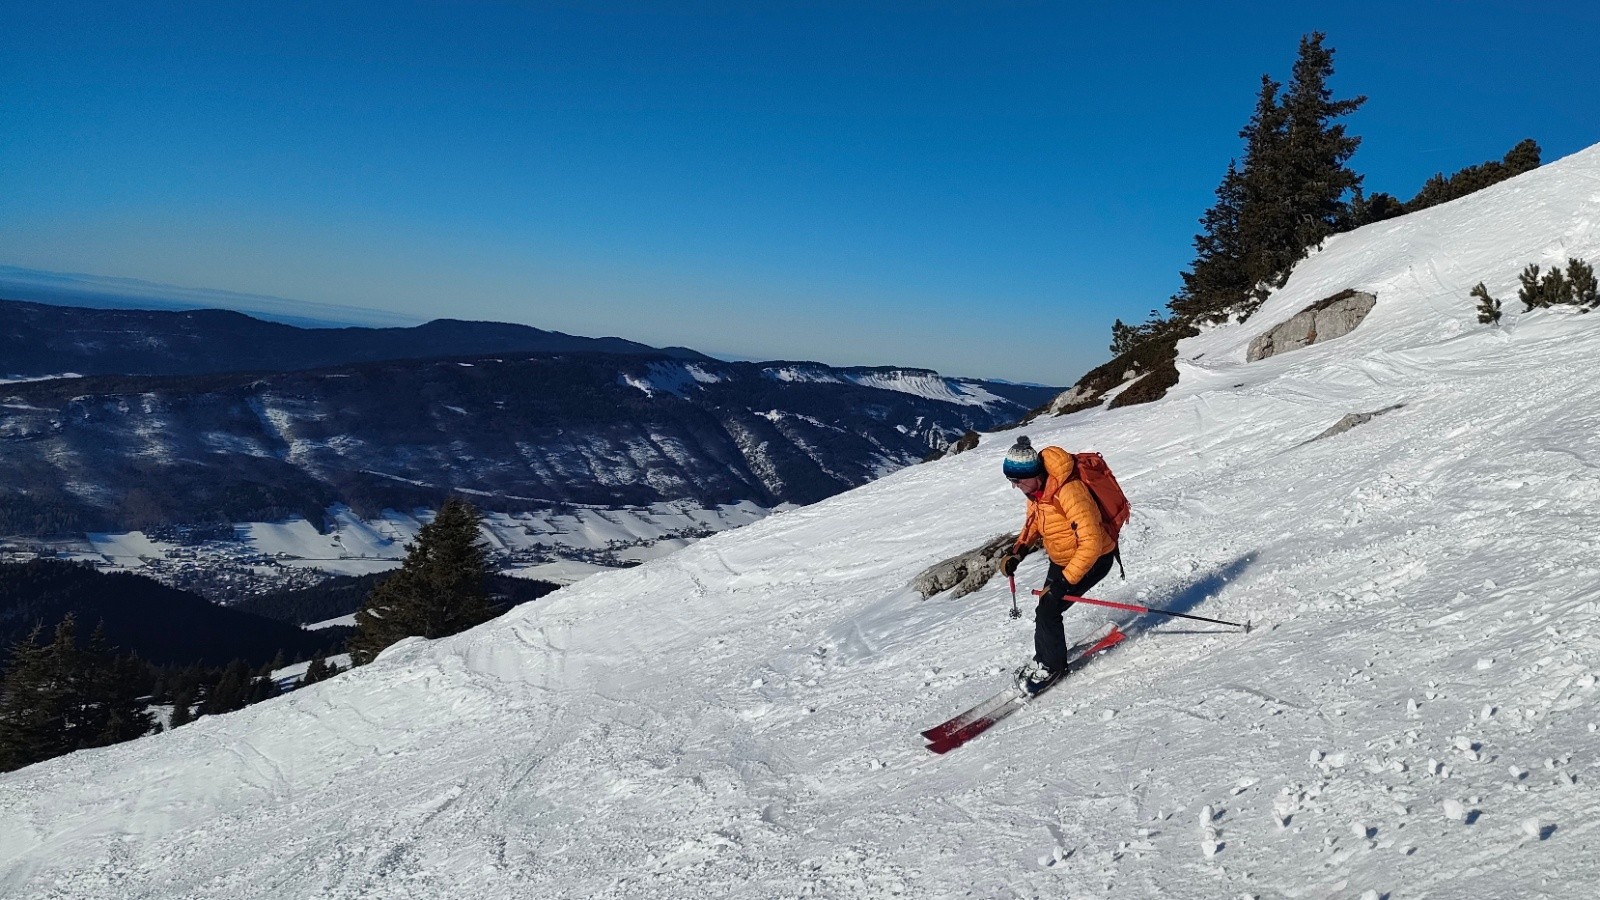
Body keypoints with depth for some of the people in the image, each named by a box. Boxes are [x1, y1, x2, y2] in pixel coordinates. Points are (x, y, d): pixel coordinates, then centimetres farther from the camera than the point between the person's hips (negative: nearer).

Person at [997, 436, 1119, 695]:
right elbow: (1034, 519, 13)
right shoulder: (1037, 487, -8)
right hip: (1061, 558, 8)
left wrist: (1066, 581, -30)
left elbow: (1091, 543, -33)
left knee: (1047, 610, -11)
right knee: (1047, 608, 8)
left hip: (1093, 559, -8)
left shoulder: (1069, 491, -35)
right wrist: (1018, 551, -2)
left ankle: (1052, 666, 10)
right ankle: (1044, 661, 29)